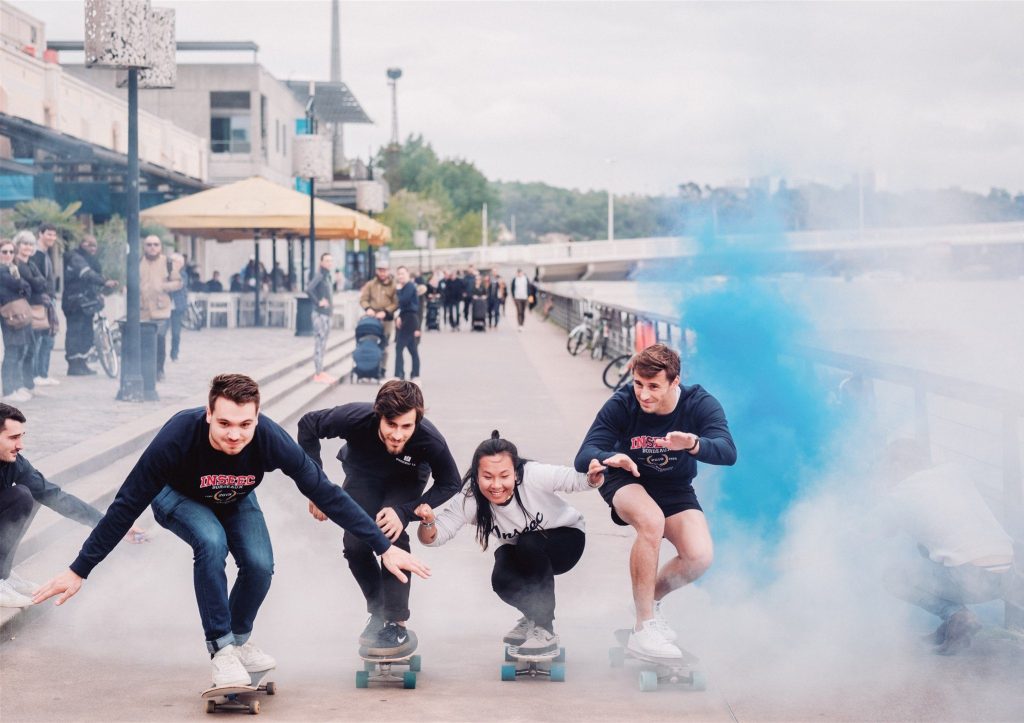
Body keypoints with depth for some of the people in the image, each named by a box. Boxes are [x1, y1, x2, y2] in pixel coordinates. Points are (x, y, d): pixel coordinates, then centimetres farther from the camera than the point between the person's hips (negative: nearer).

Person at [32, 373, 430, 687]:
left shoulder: (272, 440, -36)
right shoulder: (177, 438, -41)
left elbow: (326, 494, -26)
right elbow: (126, 506, -32)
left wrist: (384, 547, -25)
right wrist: (78, 571, -30)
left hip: (235, 501, 3)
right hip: (179, 498, -2)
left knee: (260, 565, -19)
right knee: (211, 542, -32)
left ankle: (240, 640, 10)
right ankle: (221, 651, -20)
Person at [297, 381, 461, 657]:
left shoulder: (431, 442, -40)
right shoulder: (355, 418, -39)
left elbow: (450, 484, -21)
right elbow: (308, 425, -20)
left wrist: (404, 512, -35)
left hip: (406, 481, -2)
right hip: (363, 475, 2)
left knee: (392, 536, -26)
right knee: (355, 544, -14)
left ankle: (397, 624, -15)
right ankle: (378, 611, 13)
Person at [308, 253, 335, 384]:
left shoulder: (327, 276, 13)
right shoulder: (319, 275, -14)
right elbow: (309, 290, -28)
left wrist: (331, 307, 12)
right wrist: (318, 302, -20)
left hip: (327, 314, 9)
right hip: (320, 314, -9)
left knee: (322, 344, 14)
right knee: (319, 343, -5)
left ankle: (320, 372, 21)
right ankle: (318, 374, -2)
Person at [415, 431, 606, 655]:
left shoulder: (534, 476, -34)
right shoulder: (470, 499, -27)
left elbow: (576, 479, -31)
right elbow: (433, 537, -29)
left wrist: (593, 478, -53)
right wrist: (427, 523, -51)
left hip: (566, 538, -2)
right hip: (520, 553, 2)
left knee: (529, 544, -33)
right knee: (503, 581, -27)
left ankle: (545, 629, -17)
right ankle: (533, 616, 8)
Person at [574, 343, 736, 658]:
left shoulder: (700, 405, -22)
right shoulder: (621, 405, -23)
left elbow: (728, 452, -36)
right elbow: (583, 457, -30)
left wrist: (693, 444, -58)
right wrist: (610, 458, -54)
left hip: (675, 489, 2)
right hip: (627, 481, -2)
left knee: (700, 557, -22)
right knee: (651, 521, -36)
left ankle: (652, 599, 12)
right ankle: (643, 629, -27)